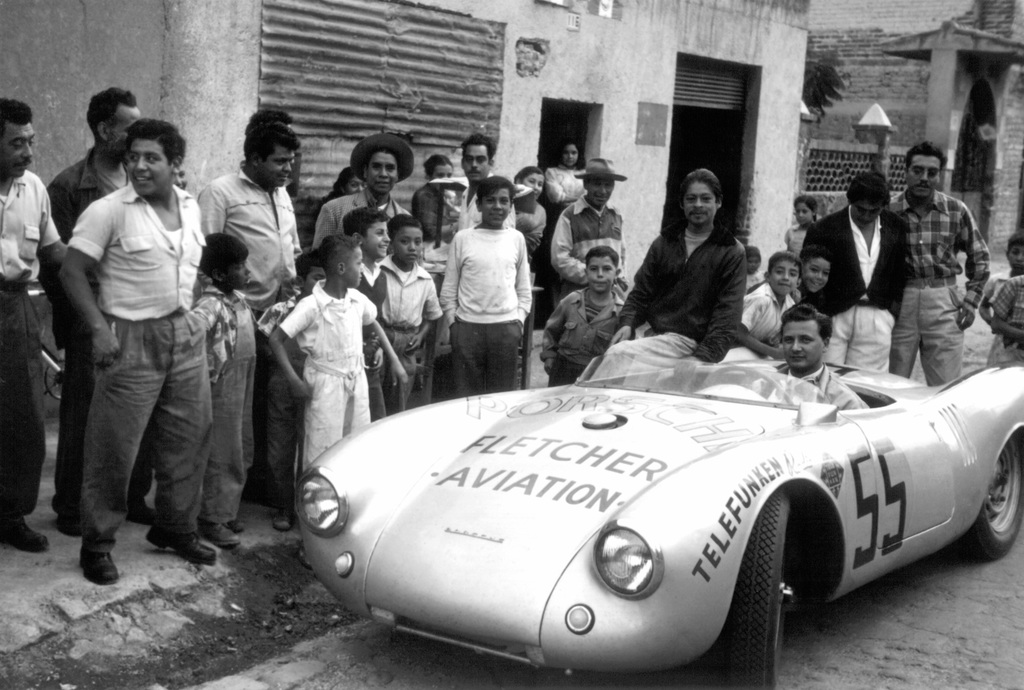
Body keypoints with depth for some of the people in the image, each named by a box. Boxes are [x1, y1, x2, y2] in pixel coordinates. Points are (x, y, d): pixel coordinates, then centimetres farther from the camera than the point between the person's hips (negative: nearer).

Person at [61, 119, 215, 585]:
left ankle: (175, 528, 30)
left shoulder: (191, 207, 8)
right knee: (114, 445, -2)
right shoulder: (109, 211, -11)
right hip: (131, 338, -6)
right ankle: (97, 543, 12)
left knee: (188, 437, 13)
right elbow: (72, 272, -11)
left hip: (186, 336, 6)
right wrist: (99, 328, -18)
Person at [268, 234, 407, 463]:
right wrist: (294, 381, -16)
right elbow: (276, 339, -14)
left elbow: (373, 324, 21)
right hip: (326, 385, -6)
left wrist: (394, 359, 17)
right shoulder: (311, 306, -17)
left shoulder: (357, 299, 0)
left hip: (357, 382, 6)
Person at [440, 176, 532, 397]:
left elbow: (523, 287, 12)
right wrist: (452, 321, -1)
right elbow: (449, 288, 5)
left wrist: (520, 320, 3)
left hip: (506, 328, 1)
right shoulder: (463, 238, 3)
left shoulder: (517, 239, 8)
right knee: (467, 394, 2)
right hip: (468, 327, -1)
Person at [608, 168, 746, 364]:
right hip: (654, 334, 5)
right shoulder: (664, 243, 14)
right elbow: (641, 292, 16)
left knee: (618, 355, -26)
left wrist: (704, 358, -17)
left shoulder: (732, 252, 1)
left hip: (688, 341, -5)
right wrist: (627, 323, -5)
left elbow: (727, 314, -5)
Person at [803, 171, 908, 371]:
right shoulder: (825, 229, -5)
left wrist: (894, 306, 6)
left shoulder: (896, 227, 6)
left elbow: (901, 272, 15)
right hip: (834, 315, -2)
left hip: (877, 316, 2)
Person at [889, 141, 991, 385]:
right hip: (899, 303, 0)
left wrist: (971, 299, 6)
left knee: (946, 389, 2)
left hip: (943, 303, 0)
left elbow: (979, 256, 13)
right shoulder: (889, 212, -1)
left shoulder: (956, 211, 2)